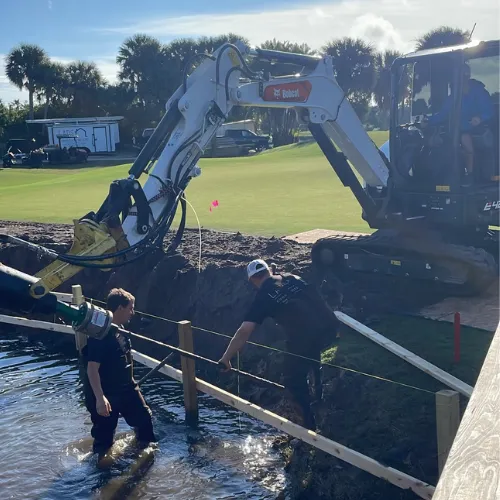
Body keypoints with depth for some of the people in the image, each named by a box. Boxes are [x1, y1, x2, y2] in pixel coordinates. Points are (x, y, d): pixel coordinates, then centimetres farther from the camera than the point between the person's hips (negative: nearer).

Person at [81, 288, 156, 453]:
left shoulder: (121, 330, 2)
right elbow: (92, 369, -28)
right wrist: (100, 398, -32)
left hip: (126, 389, 9)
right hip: (106, 394, -9)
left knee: (144, 416, 22)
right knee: (104, 433, 4)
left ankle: (147, 447, 45)